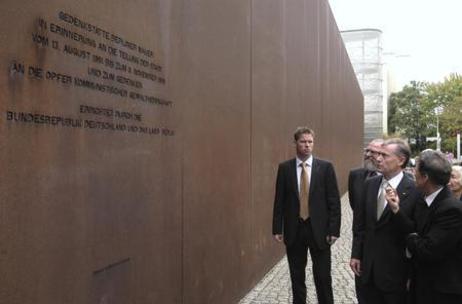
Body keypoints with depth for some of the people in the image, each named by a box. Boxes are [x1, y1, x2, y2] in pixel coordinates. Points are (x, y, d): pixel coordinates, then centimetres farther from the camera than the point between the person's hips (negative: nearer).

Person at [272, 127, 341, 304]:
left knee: (323, 277, 7)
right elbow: (279, 201, 2)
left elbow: (334, 201, -3)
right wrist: (277, 228, -1)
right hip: (294, 230, 1)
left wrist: (334, 229, -8)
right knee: (297, 277, 14)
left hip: (319, 229, -1)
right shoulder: (284, 168, 1)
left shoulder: (325, 167, -3)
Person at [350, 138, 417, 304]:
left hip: (395, 269, -4)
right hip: (368, 266, 5)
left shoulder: (413, 189, -14)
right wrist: (356, 254, 8)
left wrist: (396, 210, -30)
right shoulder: (370, 184, 3)